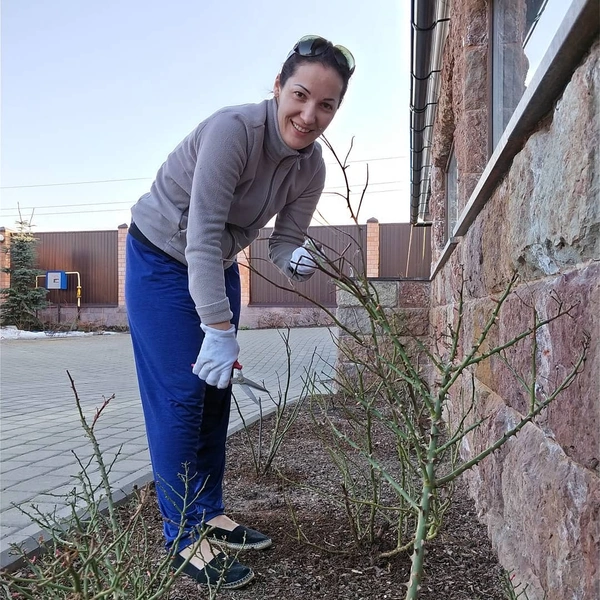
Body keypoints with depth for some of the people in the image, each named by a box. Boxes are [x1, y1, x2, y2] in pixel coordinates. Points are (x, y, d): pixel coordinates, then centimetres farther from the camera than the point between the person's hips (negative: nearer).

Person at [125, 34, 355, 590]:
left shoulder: (311, 167, -10)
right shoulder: (233, 129, -30)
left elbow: (285, 240, -4)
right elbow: (202, 232, -33)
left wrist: (296, 262, -29)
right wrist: (218, 329, -35)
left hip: (219, 267, 7)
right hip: (162, 258, -6)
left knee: (216, 393, 9)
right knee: (180, 396, -7)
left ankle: (210, 514, 24)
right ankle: (184, 534, 6)